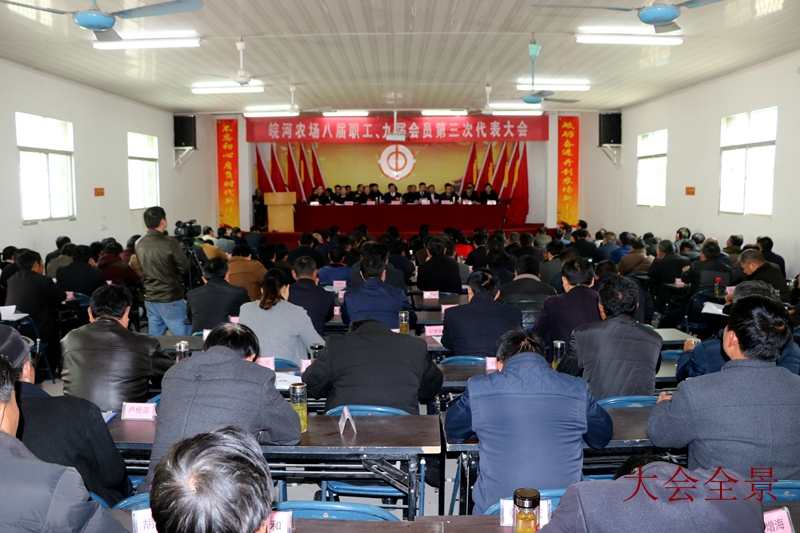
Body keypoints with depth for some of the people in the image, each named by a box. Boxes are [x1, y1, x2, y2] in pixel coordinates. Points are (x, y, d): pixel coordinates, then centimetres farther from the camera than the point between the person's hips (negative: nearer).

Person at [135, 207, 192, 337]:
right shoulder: (170, 244, -16)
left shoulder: (139, 245, 5)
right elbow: (185, 268, -9)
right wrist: (180, 250, 7)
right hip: (171, 300, -7)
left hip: (150, 299, 7)